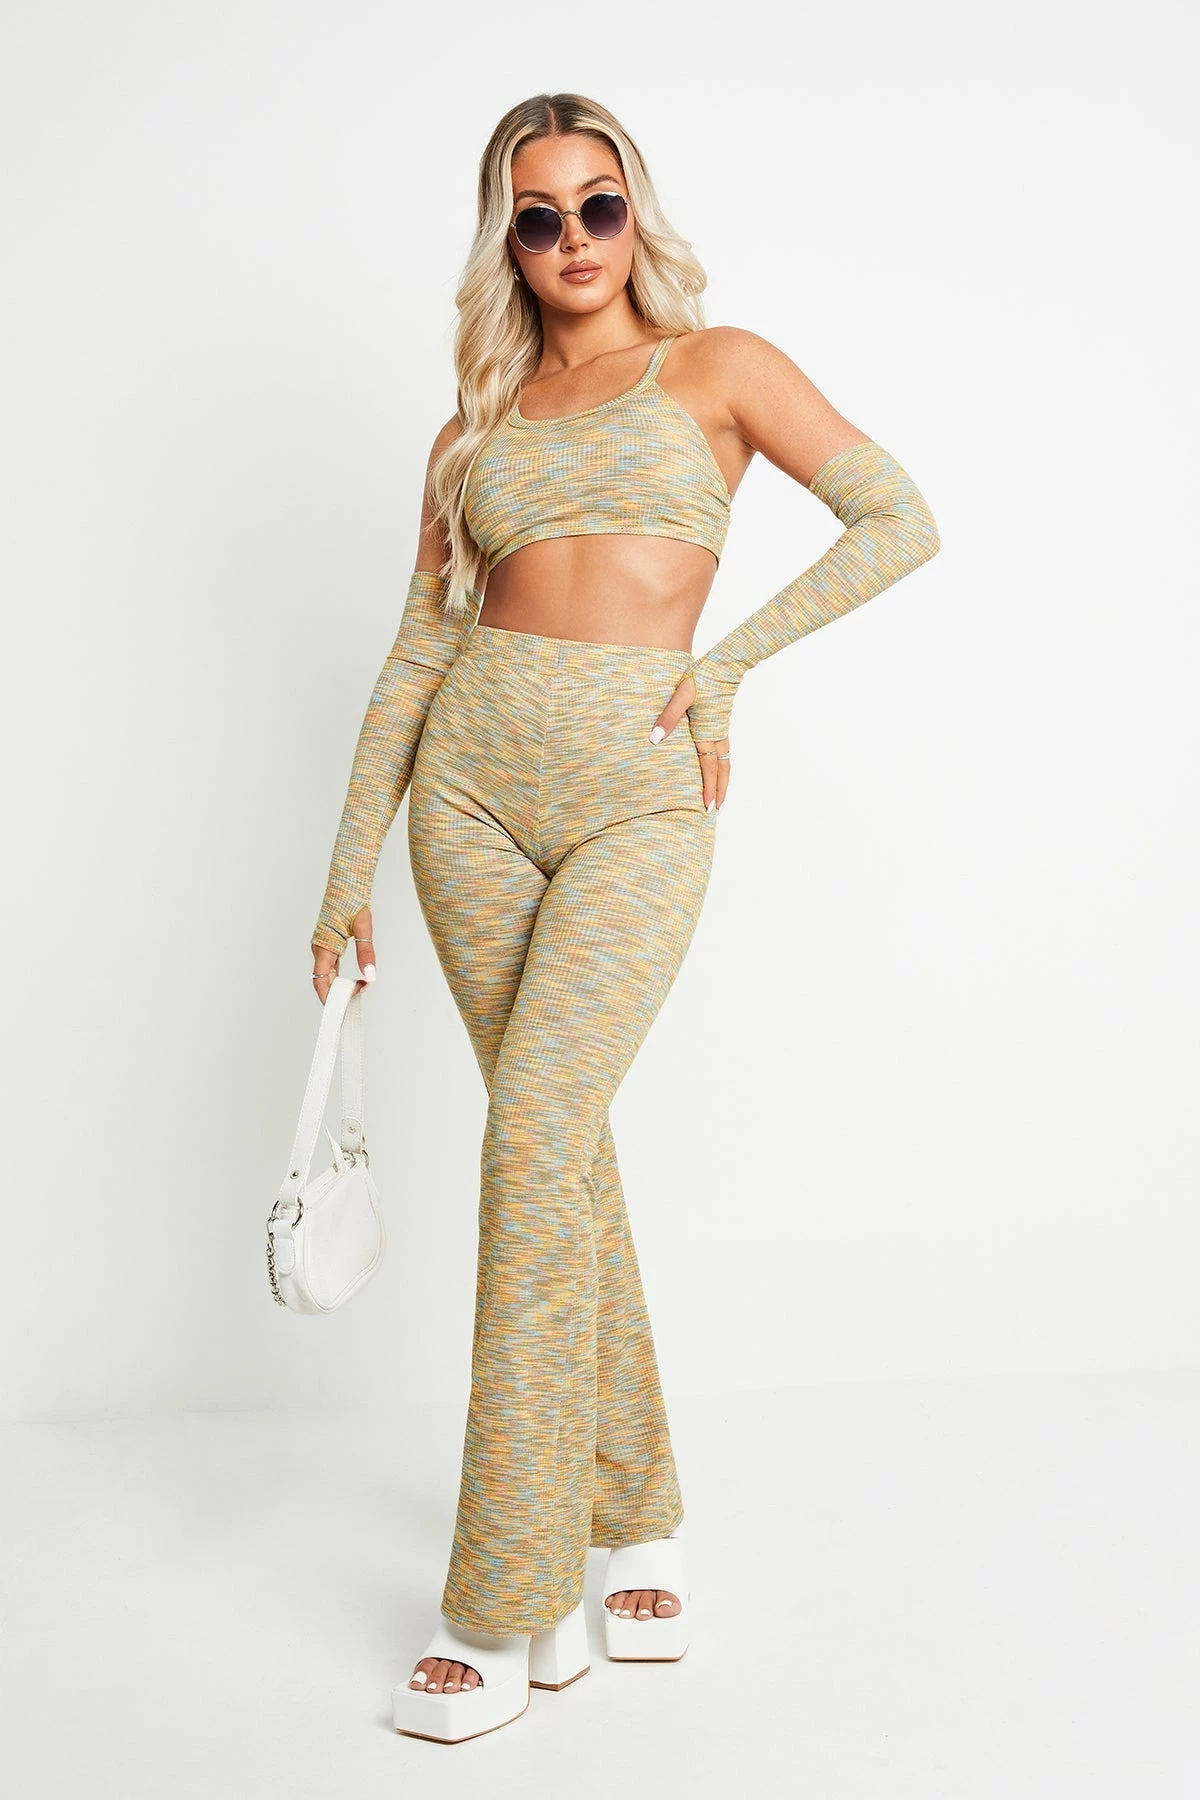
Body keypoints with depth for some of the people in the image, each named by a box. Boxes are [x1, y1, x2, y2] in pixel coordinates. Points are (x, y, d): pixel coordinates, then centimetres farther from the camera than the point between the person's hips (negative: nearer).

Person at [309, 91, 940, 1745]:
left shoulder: (715, 366, 9)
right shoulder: (480, 418, 16)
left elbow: (903, 521, 4)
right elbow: (422, 646, 14)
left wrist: (733, 657, -4)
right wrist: (351, 865, 9)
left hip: (639, 797, -4)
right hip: (476, 781, 4)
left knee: (535, 1139, -14)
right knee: (565, 1144, 4)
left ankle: (505, 1610, -2)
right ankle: (638, 1518, 20)